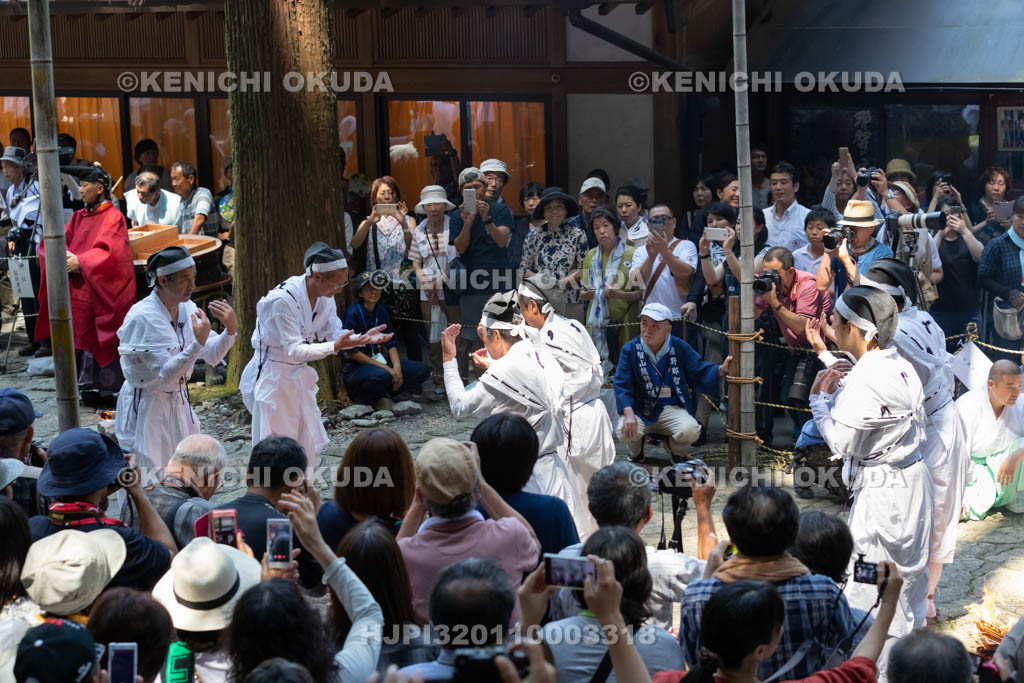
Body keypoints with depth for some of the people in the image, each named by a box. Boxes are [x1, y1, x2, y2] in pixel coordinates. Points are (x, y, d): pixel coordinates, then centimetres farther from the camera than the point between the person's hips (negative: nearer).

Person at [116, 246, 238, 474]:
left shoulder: (187, 309, 0)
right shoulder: (143, 317, -22)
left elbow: (212, 356, 3)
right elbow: (164, 374, -24)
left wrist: (231, 329, -15)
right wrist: (198, 343, -34)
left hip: (178, 402, 7)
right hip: (146, 406, -7)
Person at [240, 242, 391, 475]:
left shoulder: (325, 297, -4)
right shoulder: (283, 299, -29)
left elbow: (335, 332, 4)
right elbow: (295, 350, -28)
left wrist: (364, 338, -15)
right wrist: (336, 346, -36)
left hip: (299, 374, 8)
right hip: (272, 375, -8)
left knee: (308, 443, 13)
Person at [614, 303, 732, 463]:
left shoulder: (680, 348, 3)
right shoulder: (630, 349, -1)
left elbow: (700, 374, 4)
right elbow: (622, 385, -8)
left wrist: (721, 370, -18)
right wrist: (628, 413, -25)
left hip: (672, 409, 0)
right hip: (640, 410, 0)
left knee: (690, 431, -30)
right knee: (626, 431, -31)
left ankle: (676, 450, 10)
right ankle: (636, 451, 10)